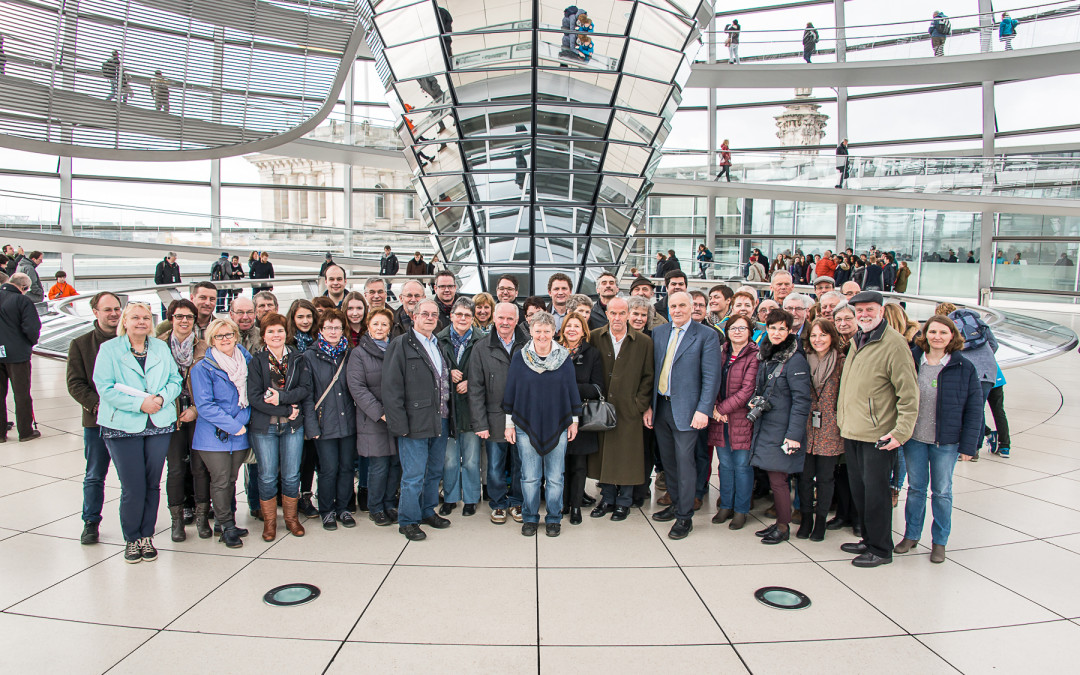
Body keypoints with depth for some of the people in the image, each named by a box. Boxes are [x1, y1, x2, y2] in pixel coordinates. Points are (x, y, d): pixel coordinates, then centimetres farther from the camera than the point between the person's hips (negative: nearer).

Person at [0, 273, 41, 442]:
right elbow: (32, 327, -19)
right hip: (17, 354, -4)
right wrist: (32, 342, 1)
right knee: (22, 394, 5)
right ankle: (25, 431, 12)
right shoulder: (22, 301, -13)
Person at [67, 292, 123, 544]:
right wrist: (97, 405, -15)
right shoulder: (80, 344, 3)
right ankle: (91, 522, 22)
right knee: (94, 475, 8)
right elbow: (75, 384, -1)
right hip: (97, 420, 0)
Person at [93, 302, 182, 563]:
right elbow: (105, 388, -9)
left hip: (159, 425, 3)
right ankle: (132, 539, 16)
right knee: (133, 488, -3)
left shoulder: (161, 348, 10)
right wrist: (139, 404, -18)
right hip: (123, 427, -3)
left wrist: (161, 398, -12)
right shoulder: (109, 349, -1)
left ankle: (147, 536, 23)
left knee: (153, 484, 9)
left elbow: (175, 381, 9)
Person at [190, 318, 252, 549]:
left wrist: (241, 421, -8)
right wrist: (234, 426, -15)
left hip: (239, 434, 4)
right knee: (220, 481, -3)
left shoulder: (246, 362, 8)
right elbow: (205, 406, -12)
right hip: (213, 435, -4)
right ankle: (227, 527, 8)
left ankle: (225, 522, 23)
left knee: (231, 480, 11)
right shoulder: (203, 368, -6)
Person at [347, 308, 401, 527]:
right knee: (379, 465, -2)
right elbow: (357, 387, -7)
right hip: (373, 419, -4)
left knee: (395, 463, 6)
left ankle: (389, 504, 21)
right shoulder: (359, 353, 1)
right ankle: (375, 508, 14)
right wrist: (380, 412, -14)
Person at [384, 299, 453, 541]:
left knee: (435, 472, 16)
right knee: (413, 475, -1)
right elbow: (392, 388, -12)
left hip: (440, 421, 7)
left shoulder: (440, 345, 16)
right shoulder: (401, 346, -7)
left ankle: (428, 511, 32)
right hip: (415, 422, -7)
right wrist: (399, 424, -16)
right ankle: (408, 521, 13)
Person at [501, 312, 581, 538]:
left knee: (555, 477, 7)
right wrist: (509, 423, 2)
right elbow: (510, 392, 3)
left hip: (557, 426, 0)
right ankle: (530, 518, 21)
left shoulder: (564, 357, 0)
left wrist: (574, 420, 7)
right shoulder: (520, 357, -1)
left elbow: (572, 390, 6)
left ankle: (553, 518, 21)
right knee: (529, 477, 6)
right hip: (526, 426, 0)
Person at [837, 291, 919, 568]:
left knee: (875, 491, 0)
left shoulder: (894, 343, -13)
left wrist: (902, 431, -20)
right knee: (858, 490, 16)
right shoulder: (856, 341, 13)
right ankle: (869, 539, 30)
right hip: (851, 431, 8)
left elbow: (909, 393, -15)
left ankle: (880, 550, 13)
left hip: (878, 434, -8)